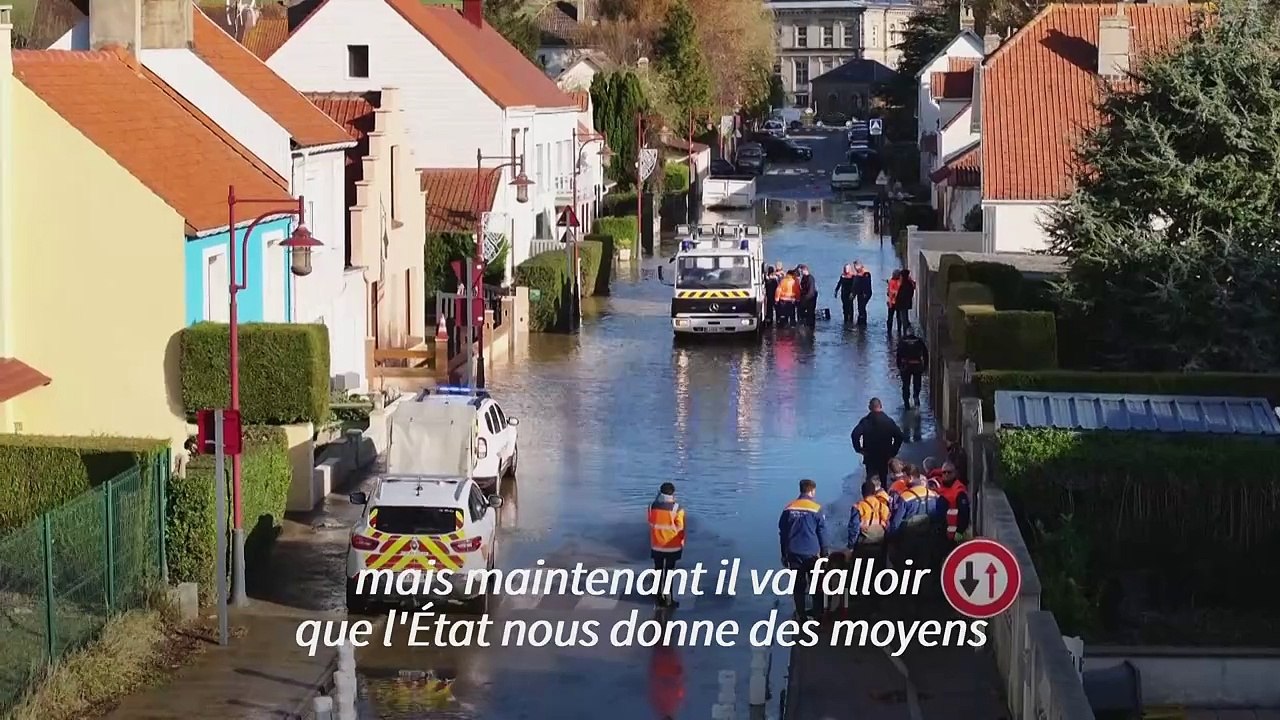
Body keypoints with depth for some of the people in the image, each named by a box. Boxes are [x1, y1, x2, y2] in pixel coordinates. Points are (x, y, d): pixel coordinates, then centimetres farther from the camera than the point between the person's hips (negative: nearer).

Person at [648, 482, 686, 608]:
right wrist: (682, 544, 5)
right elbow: (680, 529, -8)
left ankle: (660, 598, 17)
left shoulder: (652, 506, -8)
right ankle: (668, 599, 8)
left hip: (656, 546, 3)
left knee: (658, 572, 12)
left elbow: (651, 525, 4)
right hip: (672, 546, -3)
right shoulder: (676, 509, -17)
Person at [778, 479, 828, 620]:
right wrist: (824, 554, 4)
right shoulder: (816, 509, -8)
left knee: (799, 584, 9)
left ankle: (801, 613, 10)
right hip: (812, 553, -2)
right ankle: (817, 611, 17)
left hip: (794, 553, 2)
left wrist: (784, 554, 15)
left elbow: (782, 533, 6)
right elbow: (822, 533, -5)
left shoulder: (789, 509, 1)